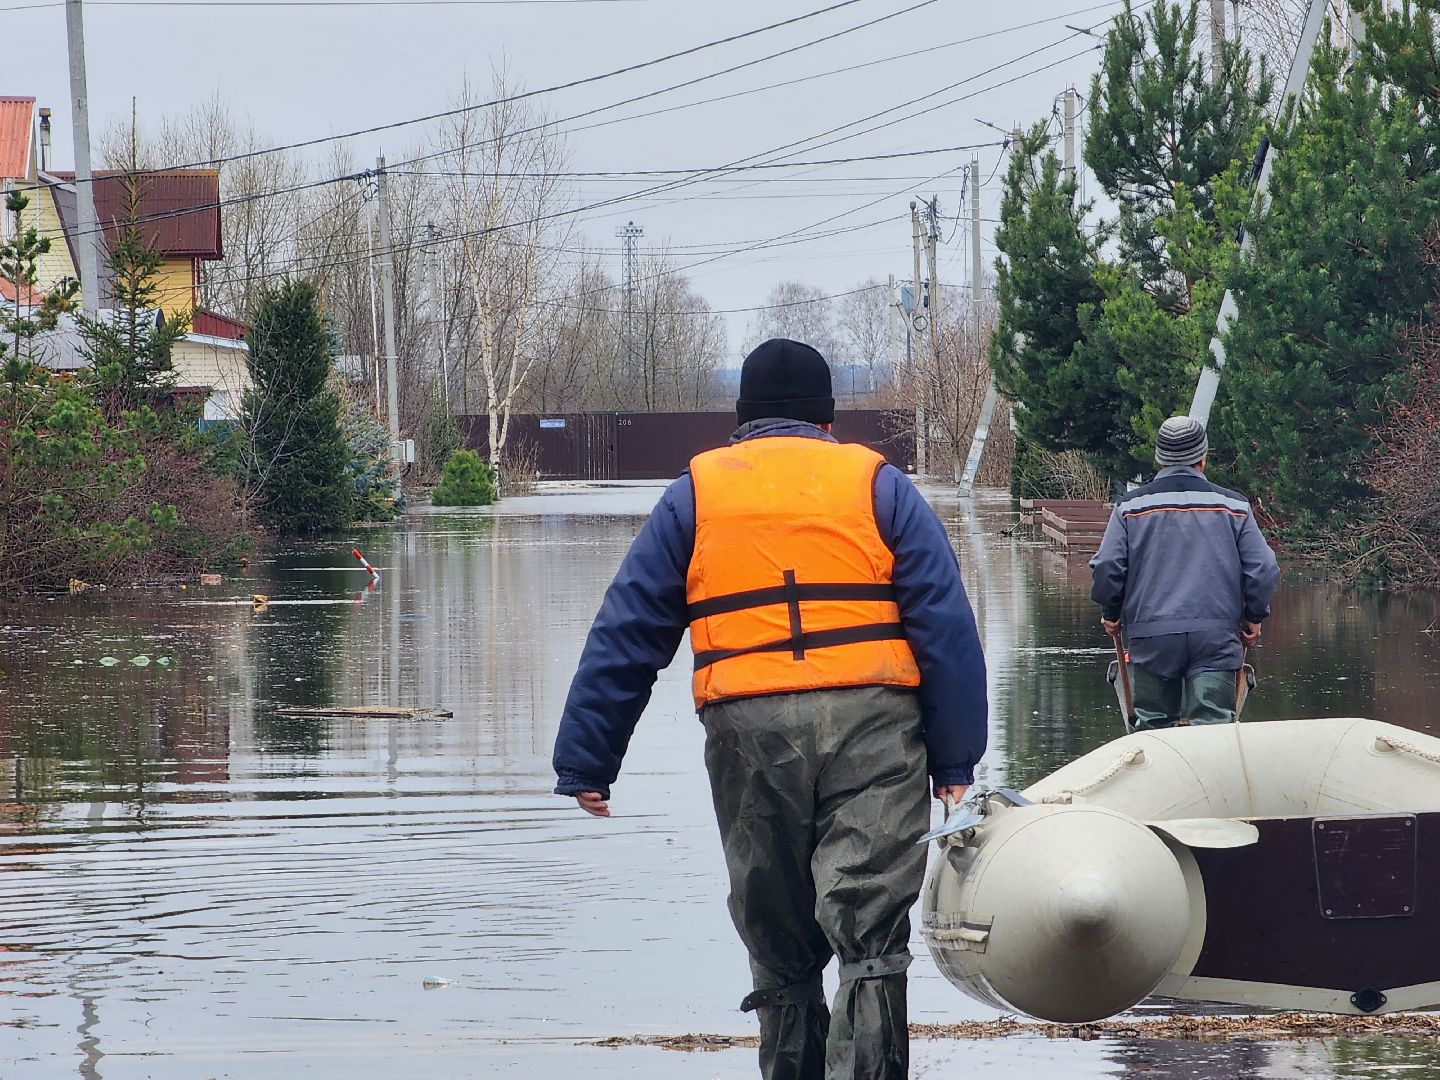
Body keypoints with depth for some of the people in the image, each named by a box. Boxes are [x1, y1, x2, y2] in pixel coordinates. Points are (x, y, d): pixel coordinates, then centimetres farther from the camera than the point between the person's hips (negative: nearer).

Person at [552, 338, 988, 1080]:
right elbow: (947, 629, 6)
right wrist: (954, 762, 6)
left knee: (780, 944, 13)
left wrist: (586, 764, 12)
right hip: (871, 721, -1)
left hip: (748, 732, 1)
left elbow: (622, 638, 11)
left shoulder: (692, 496, 15)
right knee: (871, 934, -6)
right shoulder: (878, 485, 12)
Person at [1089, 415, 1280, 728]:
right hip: (1216, 637, 0)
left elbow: (1107, 567, -2)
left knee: (1153, 725, 8)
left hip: (1150, 634, 0)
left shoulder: (1129, 507, 3)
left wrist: (1111, 614, 15)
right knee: (1214, 724, -2)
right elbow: (1263, 570, 2)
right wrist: (1254, 617, 16)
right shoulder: (1233, 507, 4)